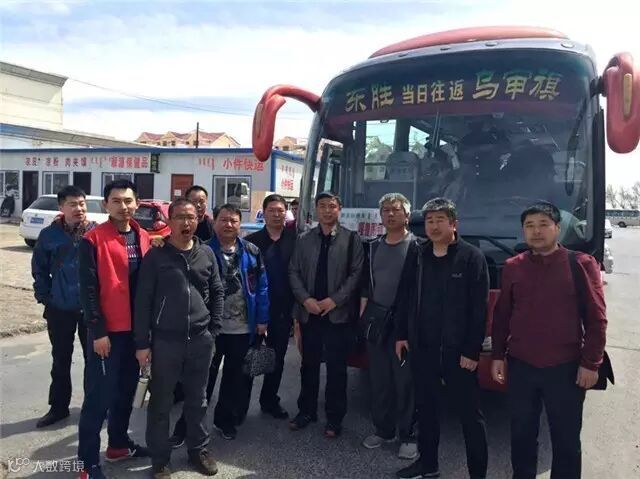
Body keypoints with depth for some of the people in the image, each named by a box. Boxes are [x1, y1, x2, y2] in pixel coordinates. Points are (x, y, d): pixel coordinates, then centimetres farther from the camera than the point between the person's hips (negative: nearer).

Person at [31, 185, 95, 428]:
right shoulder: (49, 234, -3)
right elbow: (39, 269, 7)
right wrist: (44, 297, 2)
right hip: (60, 309, 1)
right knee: (61, 361, 14)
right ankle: (58, 407, 29)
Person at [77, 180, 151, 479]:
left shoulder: (143, 238, 7)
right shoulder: (93, 240, -10)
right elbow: (88, 289, -12)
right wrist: (97, 331, -14)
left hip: (136, 329, 6)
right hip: (106, 331, -6)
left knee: (127, 389, 17)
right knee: (99, 395, 2)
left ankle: (119, 444, 34)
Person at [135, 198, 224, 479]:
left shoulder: (207, 254, 5)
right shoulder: (156, 256, -4)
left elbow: (217, 293, 11)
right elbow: (143, 300, -5)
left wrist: (213, 330, 5)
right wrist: (142, 342, -7)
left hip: (200, 340, 3)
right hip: (165, 341, -2)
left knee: (197, 400, 15)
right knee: (161, 403, 9)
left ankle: (198, 450, 33)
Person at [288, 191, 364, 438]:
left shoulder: (351, 239, 0)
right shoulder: (304, 240, 7)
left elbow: (356, 273, -5)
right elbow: (294, 272, 5)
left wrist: (334, 300, -13)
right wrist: (305, 299, -9)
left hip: (338, 313, -2)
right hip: (308, 312, 3)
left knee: (336, 367, 5)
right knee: (309, 364, 13)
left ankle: (334, 417, 18)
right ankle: (307, 410, 28)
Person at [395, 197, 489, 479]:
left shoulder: (472, 257, -8)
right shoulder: (416, 256, 7)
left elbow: (479, 308, -11)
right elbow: (404, 298, 12)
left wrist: (472, 350, -14)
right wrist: (401, 335, 8)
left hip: (457, 350, -5)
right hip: (422, 348, 5)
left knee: (469, 414, 5)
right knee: (426, 408, 17)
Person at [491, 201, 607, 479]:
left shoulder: (581, 264, -4)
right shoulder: (512, 267, 4)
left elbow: (596, 319, -4)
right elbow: (501, 315, 9)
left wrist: (590, 363, -7)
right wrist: (498, 355, 6)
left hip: (565, 368, -2)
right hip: (520, 366, 3)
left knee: (566, 440, 11)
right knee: (521, 435, 15)